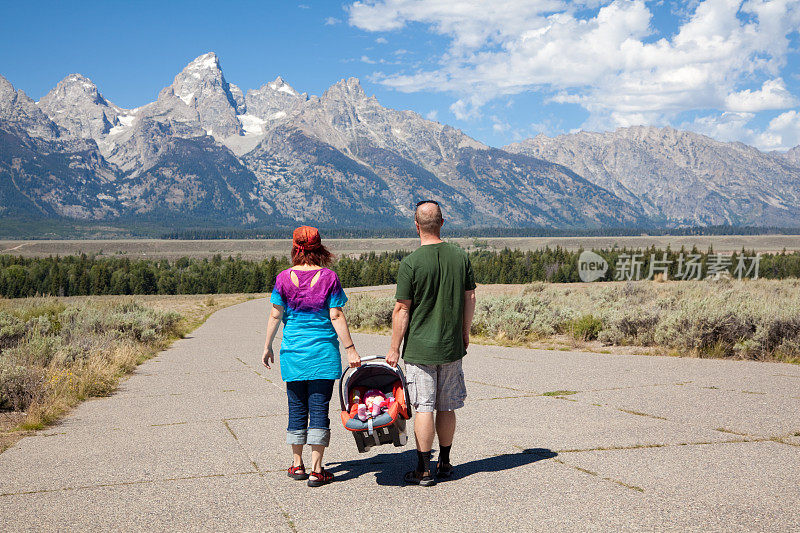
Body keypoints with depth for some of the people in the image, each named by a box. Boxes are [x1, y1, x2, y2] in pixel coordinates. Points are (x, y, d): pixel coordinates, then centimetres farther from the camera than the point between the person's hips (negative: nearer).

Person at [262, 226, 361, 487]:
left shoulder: (284, 278, -2)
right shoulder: (329, 277, -6)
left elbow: (275, 315, -1)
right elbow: (336, 316, -8)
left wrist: (267, 347, 9)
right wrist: (350, 349, -3)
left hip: (293, 351, 2)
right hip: (323, 352, -2)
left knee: (297, 408, 13)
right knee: (319, 409, 2)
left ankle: (297, 465, 23)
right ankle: (316, 471, 3)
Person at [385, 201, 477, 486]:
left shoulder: (410, 263, -13)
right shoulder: (460, 257, 1)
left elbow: (401, 310, -12)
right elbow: (470, 298, 8)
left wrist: (394, 348, -3)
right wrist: (464, 334, 20)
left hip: (419, 349, -4)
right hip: (452, 346, 4)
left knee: (424, 408, 0)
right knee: (446, 408, 13)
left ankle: (423, 470, 5)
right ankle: (444, 463, 25)